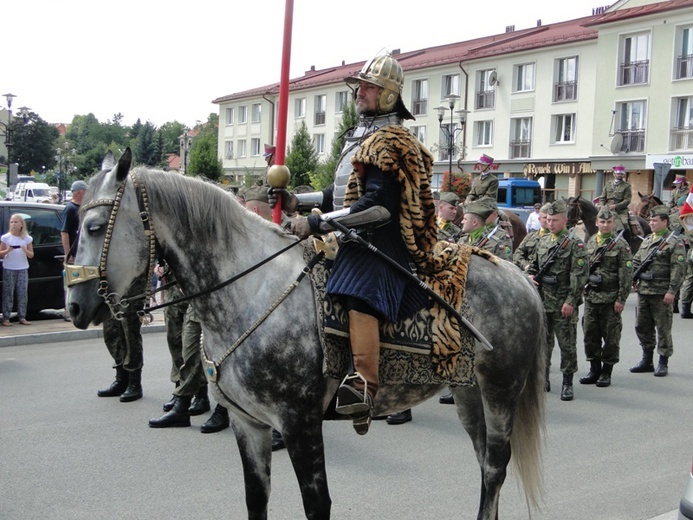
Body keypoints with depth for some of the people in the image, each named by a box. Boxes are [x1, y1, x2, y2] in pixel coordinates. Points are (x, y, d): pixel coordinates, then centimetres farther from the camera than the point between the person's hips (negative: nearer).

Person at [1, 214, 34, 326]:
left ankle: (22, 317, 6)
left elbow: (31, 255, 5)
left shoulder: (27, 238, 3)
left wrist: (25, 250, -15)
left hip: (23, 269, 2)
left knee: (23, 293, 1)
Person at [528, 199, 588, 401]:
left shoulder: (574, 244, -7)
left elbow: (580, 276, -13)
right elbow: (533, 266, 24)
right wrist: (531, 277, 2)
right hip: (542, 302, 6)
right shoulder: (542, 242, 12)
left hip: (564, 305, -6)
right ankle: (543, 379, 23)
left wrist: (571, 301, -17)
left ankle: (567, 383, 9)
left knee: (567, 344, 1)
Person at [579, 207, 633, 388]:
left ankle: (607, 371, 13)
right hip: (591, 296, 5)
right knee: (590, 334, 8)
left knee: (610, 336, 3)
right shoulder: (590, 242, 9)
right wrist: (583, 289, 11)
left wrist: (621, 299, -12)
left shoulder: (621, 244, -5)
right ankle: (594, 369, 20)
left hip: (610, 298, -5)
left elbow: (626, 274, -8)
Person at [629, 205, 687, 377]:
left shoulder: (674, 242, -7)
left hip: (662, 293, -7)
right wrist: (633, 279, 7)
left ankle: (663, 363, 11)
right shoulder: (647, 240, 14)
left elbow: (678, 269, -12)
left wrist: (671, 291, -16)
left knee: (663, 329, 1)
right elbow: (636, 261, 20)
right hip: (643, 291, 7)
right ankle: (647, 361, 24)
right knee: (642, 326, 12)